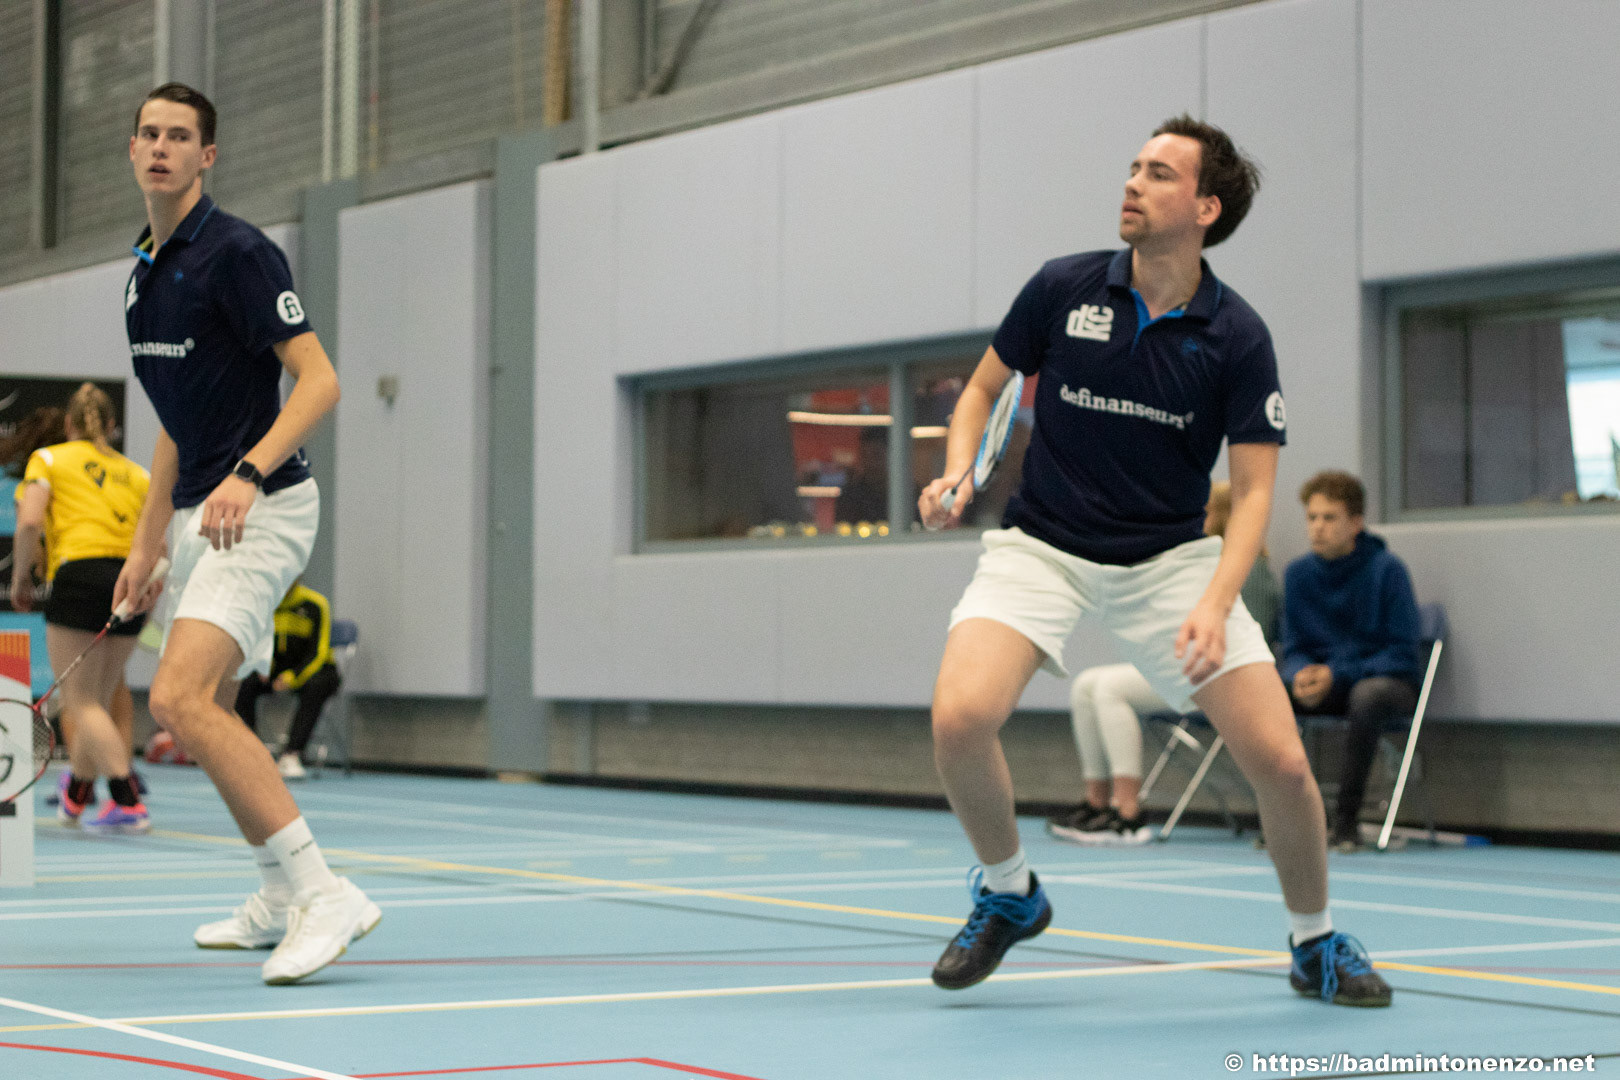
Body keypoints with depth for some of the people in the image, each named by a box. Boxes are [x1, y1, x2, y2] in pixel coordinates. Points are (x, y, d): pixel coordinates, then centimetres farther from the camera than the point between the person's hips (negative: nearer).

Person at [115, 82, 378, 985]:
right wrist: (147, 546, 20)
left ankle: (322, 893, -24)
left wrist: (248, 474, -32)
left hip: (261, 509, -10)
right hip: (199, 515, 10)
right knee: (202, 716, 15)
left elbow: (320, 380, -18)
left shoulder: (235, 252, -12)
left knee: (180, 698, -23)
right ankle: (280, 901, 30)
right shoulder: (145, 271, 15)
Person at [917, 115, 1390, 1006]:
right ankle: (1008, 893, 3)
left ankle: (1316, 944, 18)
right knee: (960, 718, -26)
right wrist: (958, 473, -11)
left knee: (1280, 760, -11)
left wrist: (1213, 607, -24)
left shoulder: (1237, 338, -10)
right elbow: (984, 388, 9)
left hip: (1170, 558, 0)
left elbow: (1252, 489, -9)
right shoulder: (1063, 289, -6)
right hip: (1041, 547, 0)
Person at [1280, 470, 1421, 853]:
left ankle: (1346, 818, -31)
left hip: (1385, 680, -4)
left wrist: (1336, 674, -23)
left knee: (1368, 694, -41)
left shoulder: (1387, 569, -10)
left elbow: (1402, 653, -12)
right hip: (1321, 680, 4)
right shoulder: (1299, 573, 4)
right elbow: (1293, 648, 9)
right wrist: (1303, 674, -16)